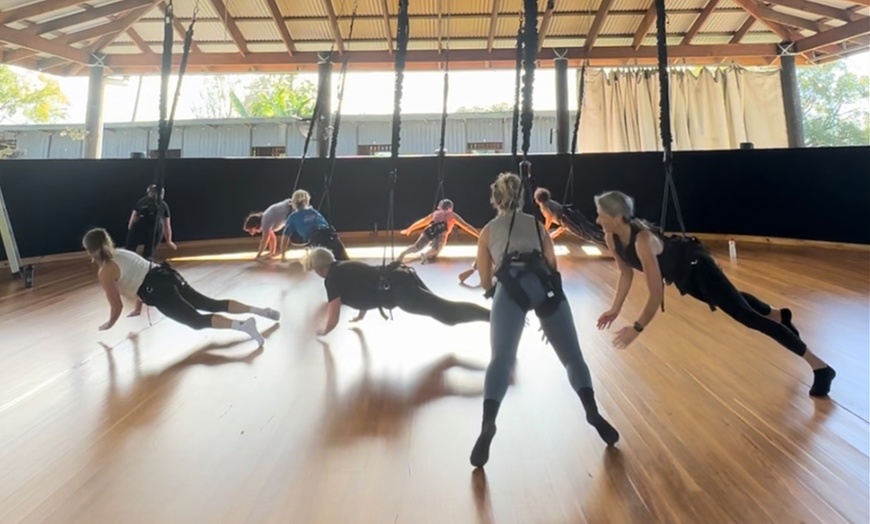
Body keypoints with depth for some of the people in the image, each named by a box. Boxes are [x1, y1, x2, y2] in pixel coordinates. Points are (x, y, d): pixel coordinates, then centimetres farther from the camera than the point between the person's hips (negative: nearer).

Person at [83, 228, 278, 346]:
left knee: (198, 321, -13)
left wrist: (108, 325, 21)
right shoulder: (121, 253, 24)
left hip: (159, 292, -8)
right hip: (167, 276, 8)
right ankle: (261, 310, 4)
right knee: (213, 304, 10)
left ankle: (242, 325, -36)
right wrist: (137, 309, 43)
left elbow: (117, 306, 1)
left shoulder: (105, 272, 0)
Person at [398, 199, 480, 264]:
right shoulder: (453, 215, 31)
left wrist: (409, 229, 57)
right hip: (441, 233, -3)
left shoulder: (435, 213, 37)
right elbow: (466, 226, 33)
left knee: (417, 246, -3)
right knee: (435, 248, -18)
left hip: (429, 230, 3)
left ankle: (404, 252, -32)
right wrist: (479, 235, 39)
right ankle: (426, 254, -51)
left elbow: (422, 221, 46)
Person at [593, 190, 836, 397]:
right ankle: (779, 315, 57)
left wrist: (637, 328, -32)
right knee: (733, 302, 31)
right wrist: (615, 309, -2)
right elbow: (626, 273, 1)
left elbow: (657, 294, -37)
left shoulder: (642, 241, -40)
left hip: (696, 266, -8)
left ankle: (820, 367, 3)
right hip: (681, 275, 8)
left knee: (747, 315, -6)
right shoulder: (612, 238, -16)